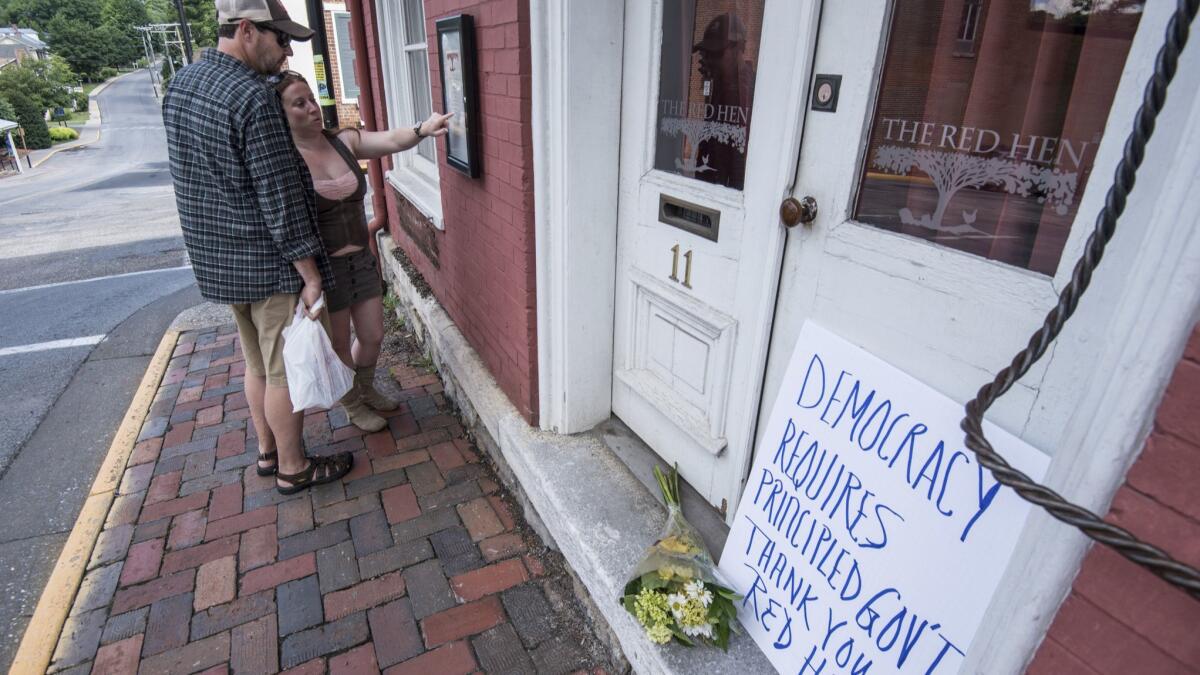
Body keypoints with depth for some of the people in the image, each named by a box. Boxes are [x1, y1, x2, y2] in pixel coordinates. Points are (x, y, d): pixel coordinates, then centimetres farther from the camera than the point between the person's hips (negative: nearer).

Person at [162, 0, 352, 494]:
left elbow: (199, 174, 15)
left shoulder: (179, 84, 9)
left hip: (215, 258, 9)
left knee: (257, 363, 21)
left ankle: (268, 452, 36)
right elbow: (280, 199, -21)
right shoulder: (253, 97, -20)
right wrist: (311, 275, -16)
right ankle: (292, 468, 21)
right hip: (269, 264, -8)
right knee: (285, 370, 6)